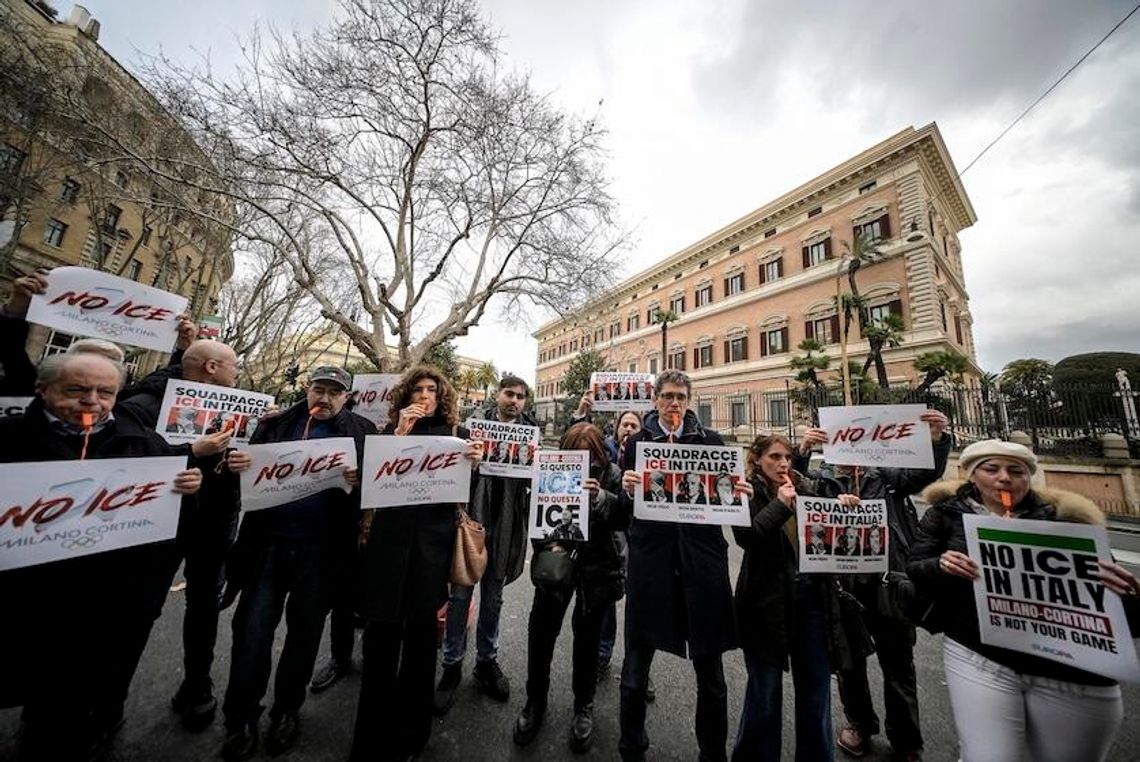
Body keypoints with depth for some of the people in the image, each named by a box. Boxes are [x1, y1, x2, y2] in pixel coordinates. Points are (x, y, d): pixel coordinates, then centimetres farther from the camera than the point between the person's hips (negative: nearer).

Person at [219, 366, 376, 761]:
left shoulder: (361, 431, -2)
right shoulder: (276, 423, 7)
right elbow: (252, 465, 9)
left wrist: (360, 479, -26)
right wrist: (237, 464, -12)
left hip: (321, 547, -1)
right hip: (269, 540, 2)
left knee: (304, 628, 14)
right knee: (252, 628, 10)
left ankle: (286, 709, 36)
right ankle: (240, 718, 32)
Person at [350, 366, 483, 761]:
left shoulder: (456, 432, 5)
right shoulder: (390, 430, 9)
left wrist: (474, 463, -18)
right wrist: (400, 433, -11)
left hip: (433, 538, 0)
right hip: (391, 535, 1)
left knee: (421, 627, 11)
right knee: (382, 627, 4)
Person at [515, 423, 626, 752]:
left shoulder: (611, 474, -8)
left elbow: (625, 518, -13)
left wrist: (601, 497, -29)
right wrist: (549, 544, -12)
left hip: (595, 564, -1)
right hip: (556, 560, 2)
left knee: (587, 634, 11)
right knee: (541, 629, 6)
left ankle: (584, 705, 38)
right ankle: (536, 700, 34)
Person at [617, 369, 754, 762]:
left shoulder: (712, 441, 6)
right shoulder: (637, 441, 2)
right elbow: (624, 507, 1)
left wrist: (741, 494, -13)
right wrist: (627, 489, -19)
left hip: (702, 560, 1)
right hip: (650, 558, 0)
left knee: (710, 668, 15)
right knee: (636, 665, 12)